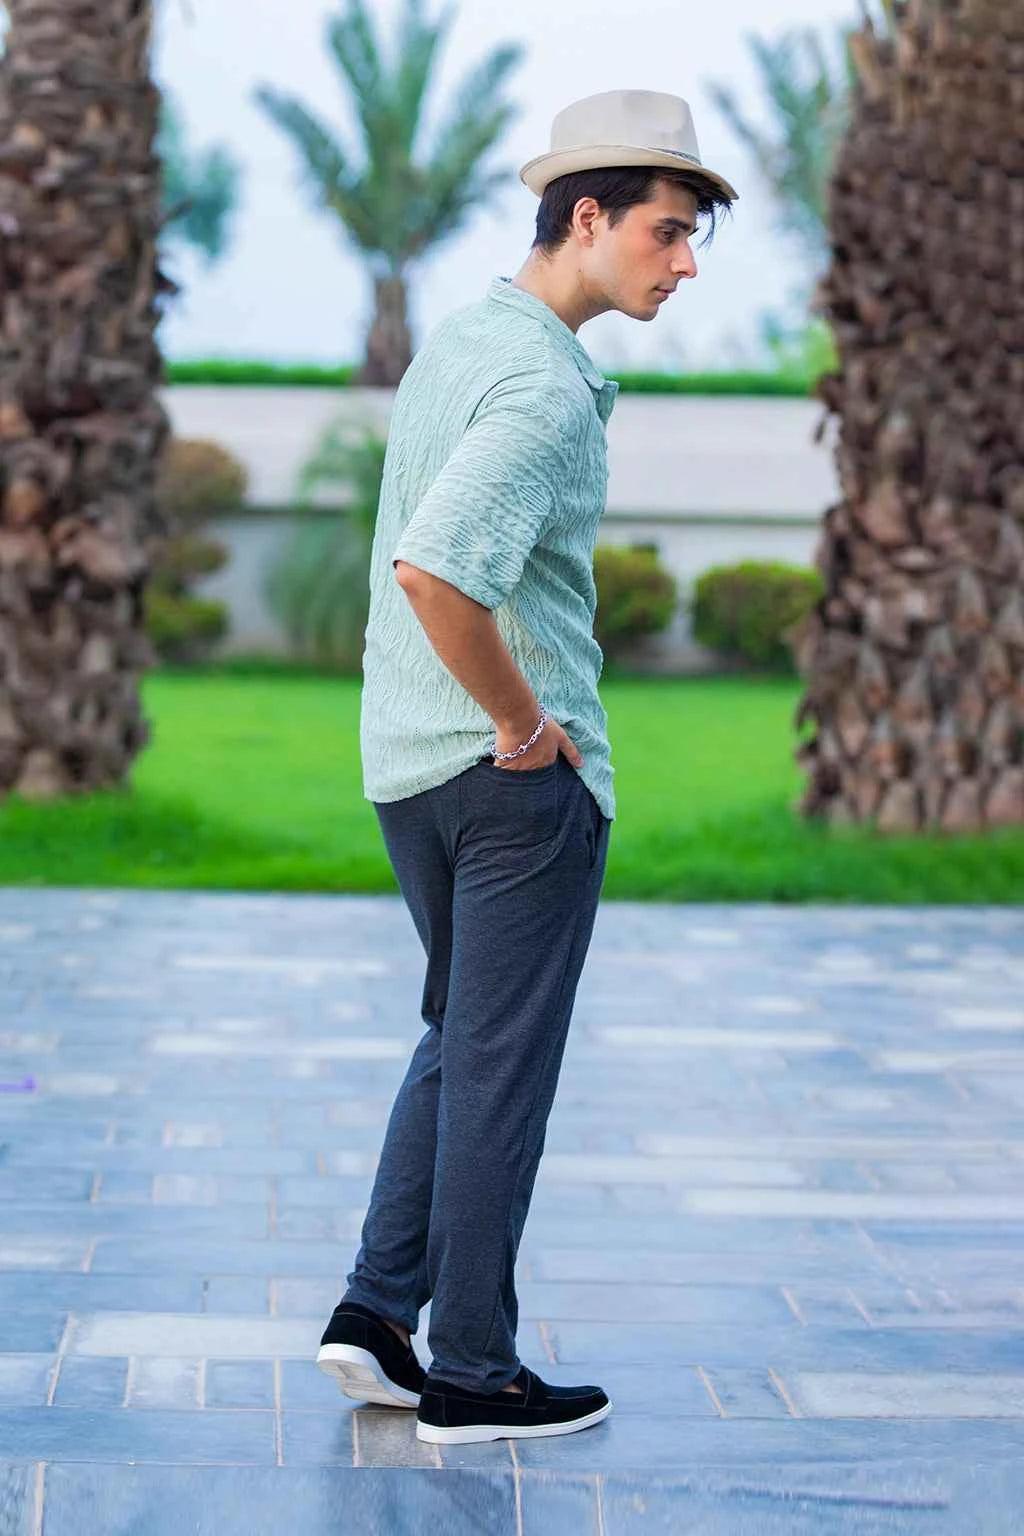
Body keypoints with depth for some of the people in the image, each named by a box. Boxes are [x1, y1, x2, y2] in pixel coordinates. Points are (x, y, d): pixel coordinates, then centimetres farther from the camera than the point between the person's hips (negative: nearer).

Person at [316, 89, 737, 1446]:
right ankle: (471, 1373, 12)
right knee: (502, 1065, 2)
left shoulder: (454, 343, 11)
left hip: (406, 762, 9)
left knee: (462, 1036, 21)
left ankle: (379, 1310, 17)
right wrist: (526, 722, -20)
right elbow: (433, 570, -34)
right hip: (522, 774, -9)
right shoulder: (546, 385, -20)